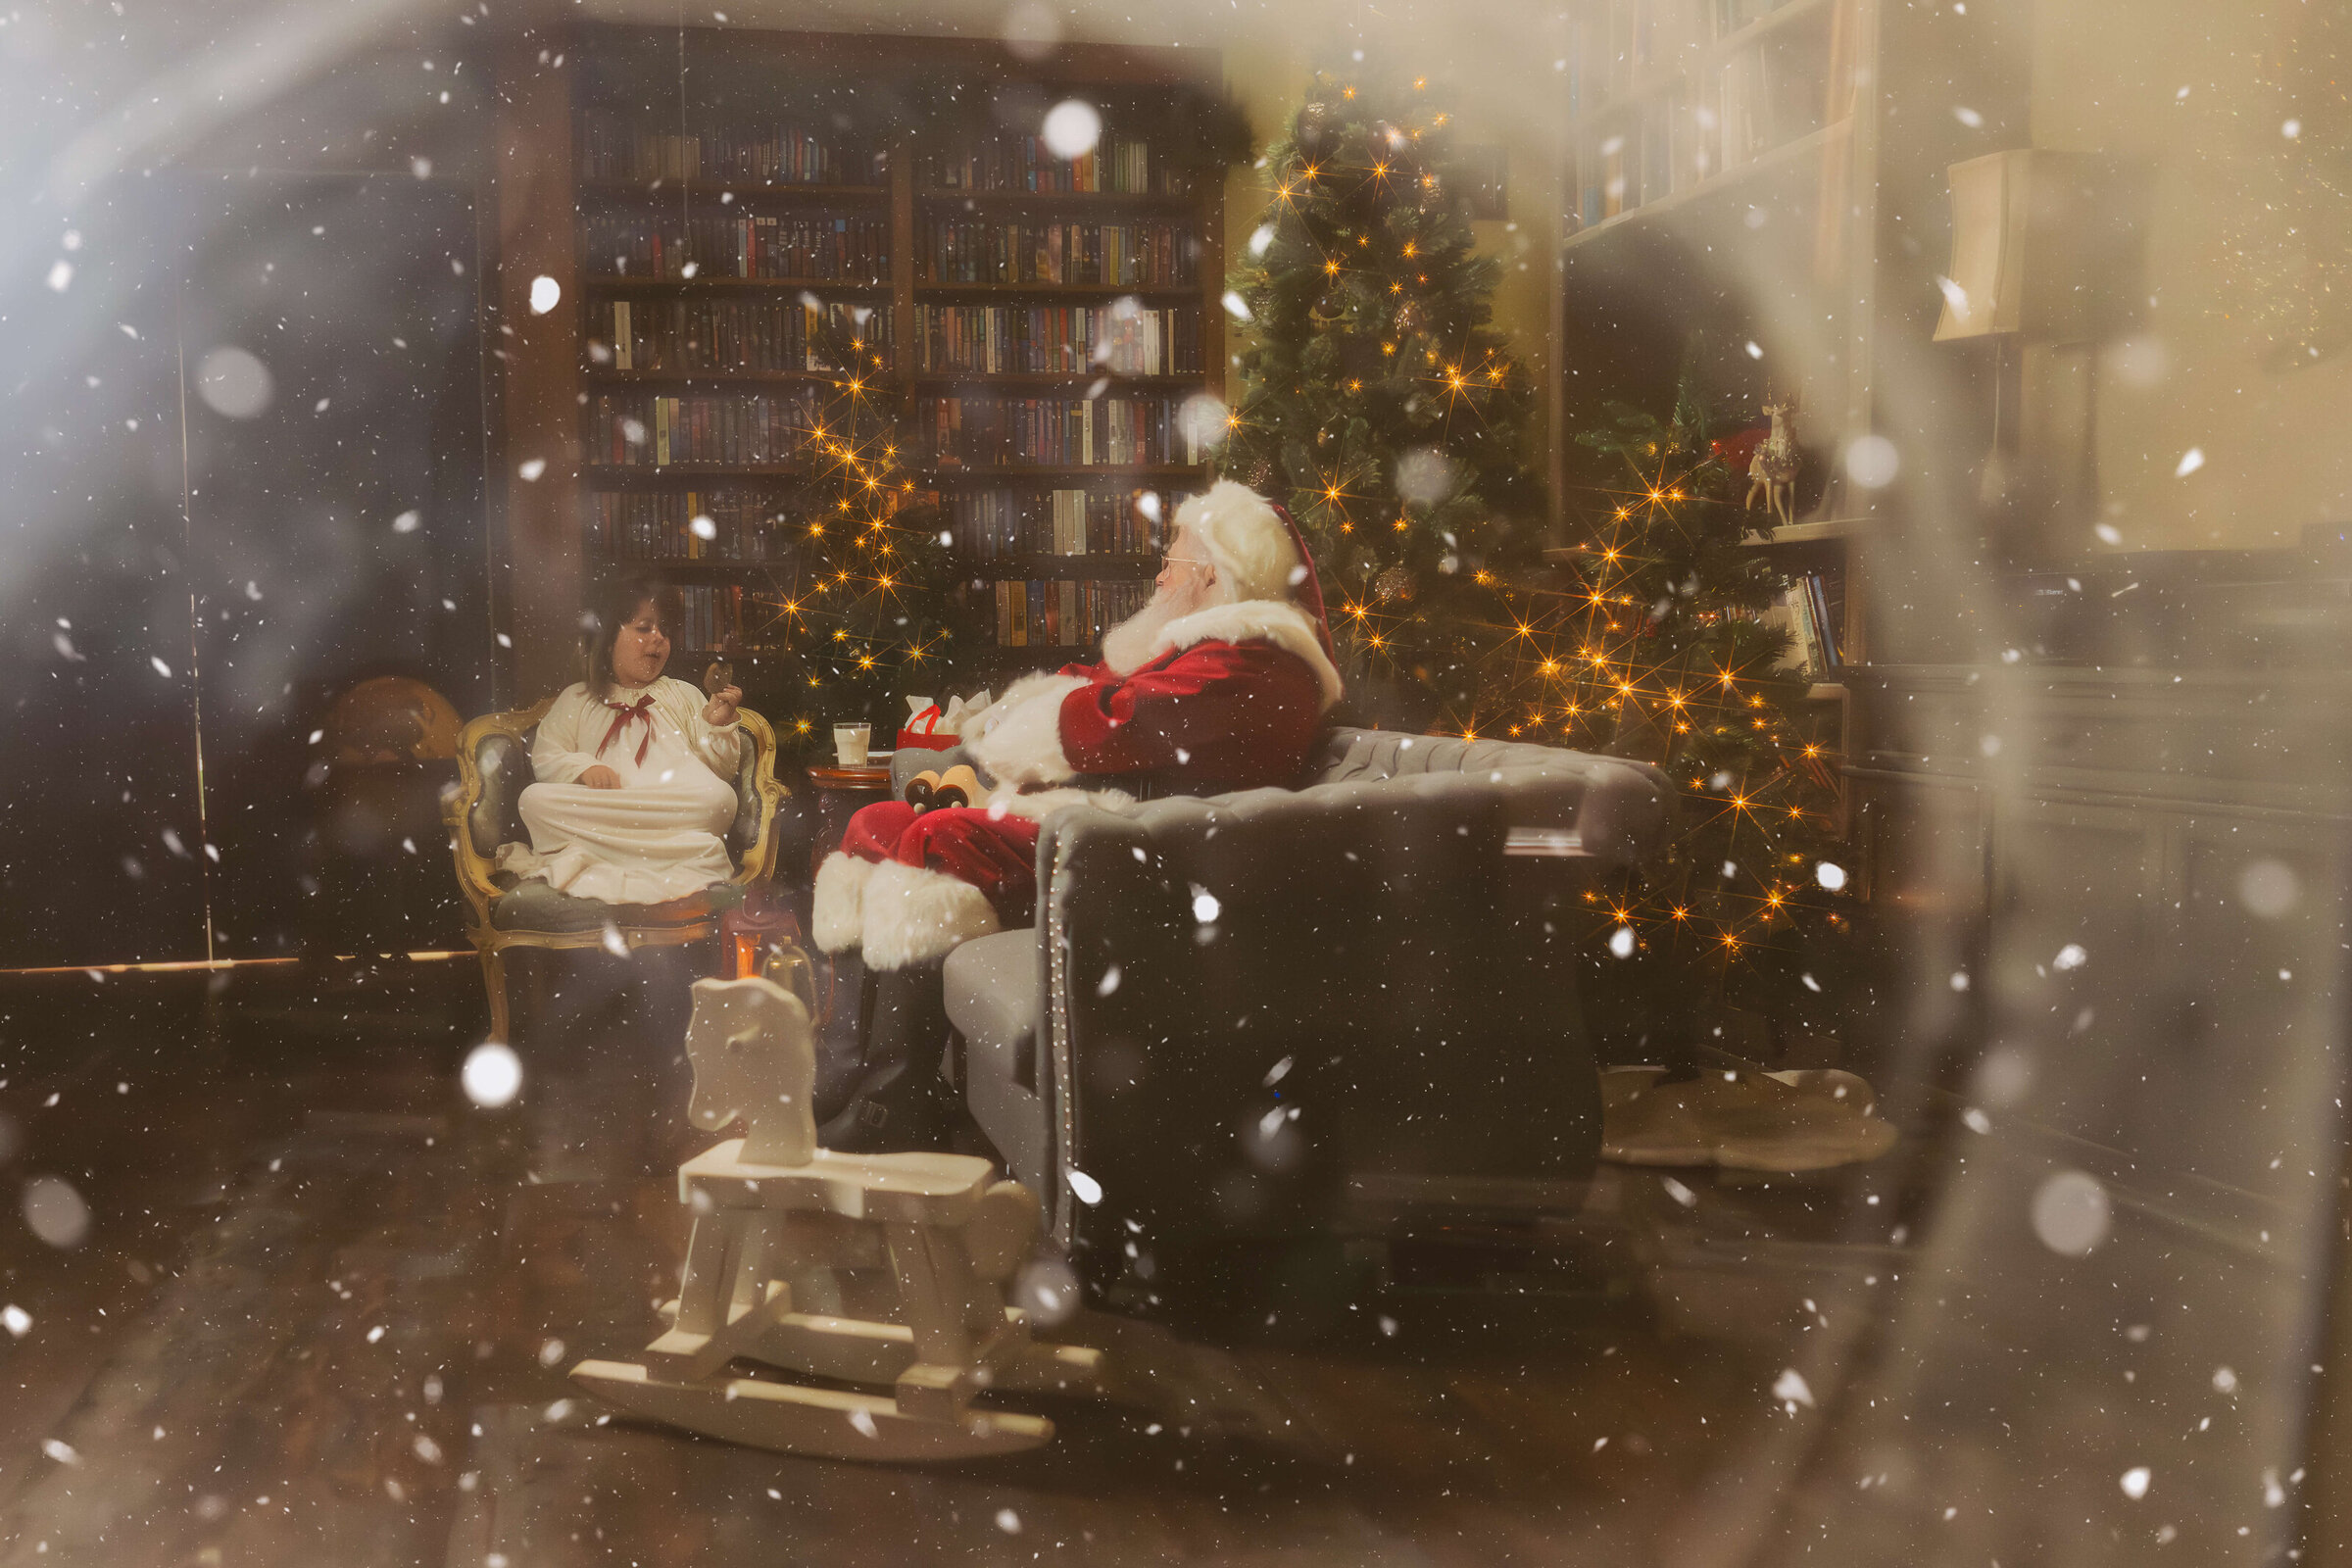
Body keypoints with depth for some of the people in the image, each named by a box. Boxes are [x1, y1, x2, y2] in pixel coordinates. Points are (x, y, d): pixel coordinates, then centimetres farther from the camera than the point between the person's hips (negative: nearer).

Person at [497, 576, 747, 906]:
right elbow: (544, 757, 12)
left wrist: (716, 726, -1)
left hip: (674, 810, 1)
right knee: (535, 799, -26)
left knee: (720, 797, -34)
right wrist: (584, 768, -7)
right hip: (600, 814, -1)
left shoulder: (683, 694, 26)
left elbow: (720, 772, 17)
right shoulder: (578, 699, 25)